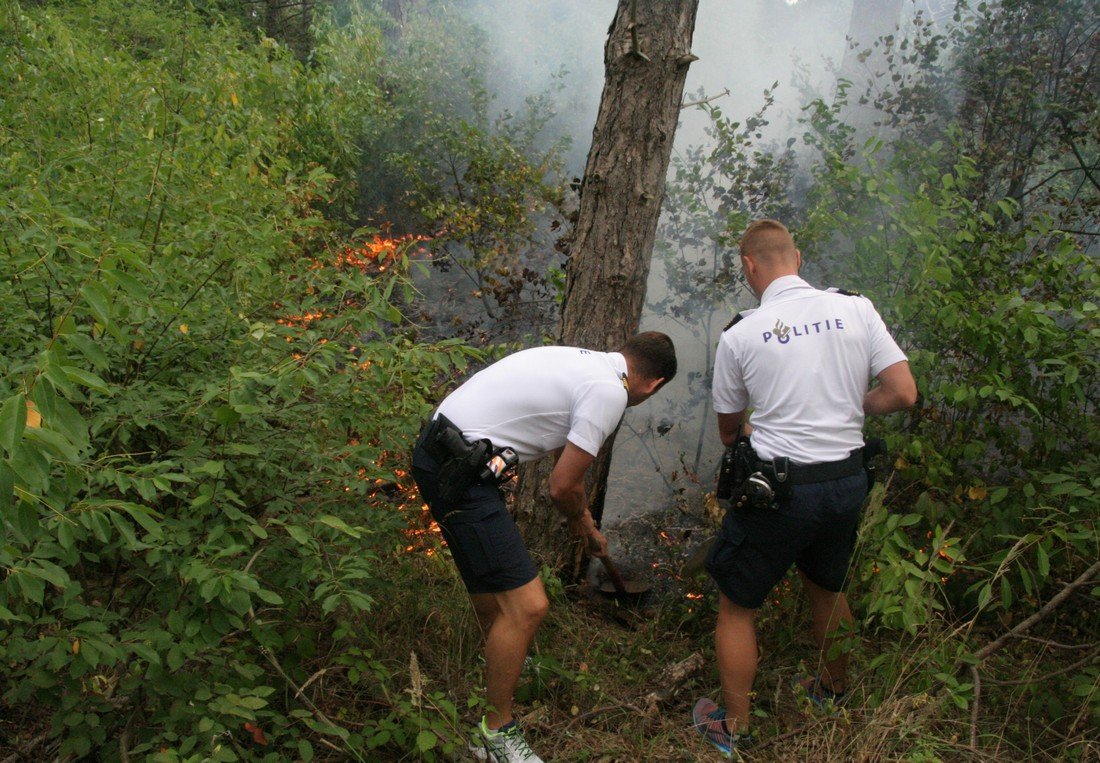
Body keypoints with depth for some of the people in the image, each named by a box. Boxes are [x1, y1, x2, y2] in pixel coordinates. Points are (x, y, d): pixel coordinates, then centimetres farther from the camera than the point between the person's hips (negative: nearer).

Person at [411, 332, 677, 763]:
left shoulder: (585, 361, 17)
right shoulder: (610, 391, -12)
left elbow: (563, 455, 32)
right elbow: (562, 487, -8)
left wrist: (587, 526, 43)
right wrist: (579, 521, 15)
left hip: (438, 447, 11)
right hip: (459, 472, -11)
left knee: (494, 572, 31)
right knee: (527, 605, -8)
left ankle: (499, 661, 53)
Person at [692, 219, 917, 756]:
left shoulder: (739, 335, -9)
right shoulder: (856, 309, -3)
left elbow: (728, 429, 4)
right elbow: (903, 393, -4)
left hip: (778, 489, -5)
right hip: (848, 481, 5)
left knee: (736, 606, 13)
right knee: (827, 589, 29)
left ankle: (733, 728, 25)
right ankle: (834, 691, 50)